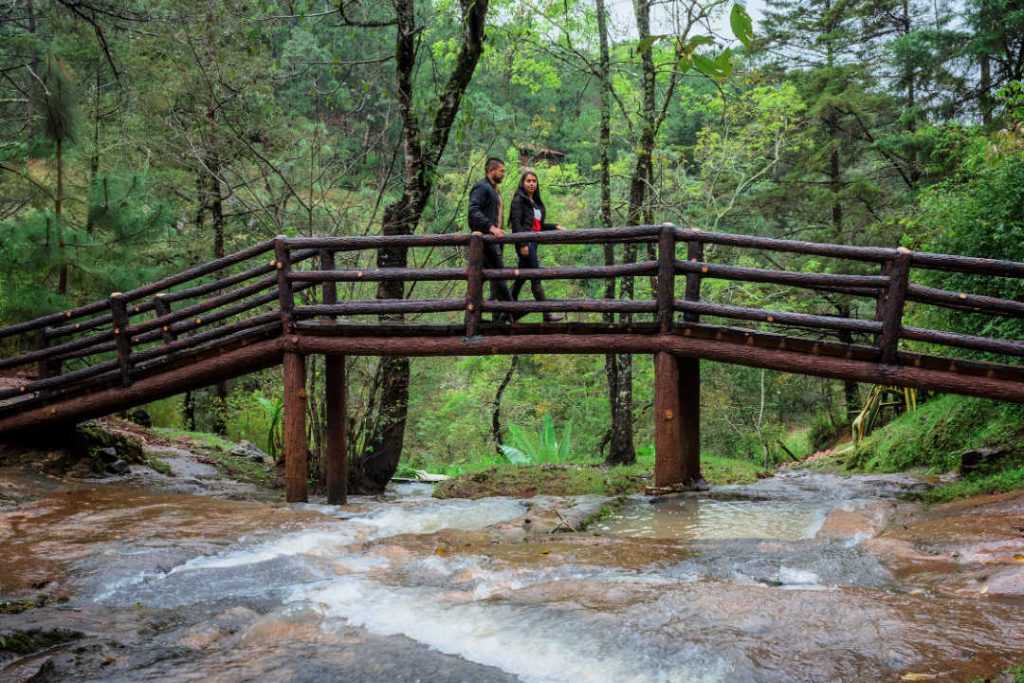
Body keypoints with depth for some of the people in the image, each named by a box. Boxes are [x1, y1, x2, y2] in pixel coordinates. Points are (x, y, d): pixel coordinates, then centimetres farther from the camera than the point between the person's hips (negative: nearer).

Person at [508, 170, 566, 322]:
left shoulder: (536, 202, 19)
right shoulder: (519, 200, -4)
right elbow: (516, 223, -13)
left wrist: (555, 226, 12)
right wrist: (523, 244, -20)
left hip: (533, 242, 8)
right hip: (525, 243, -8)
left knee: (521, 277, 11)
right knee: (536, 277, -10)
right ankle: (547, 313, -11)